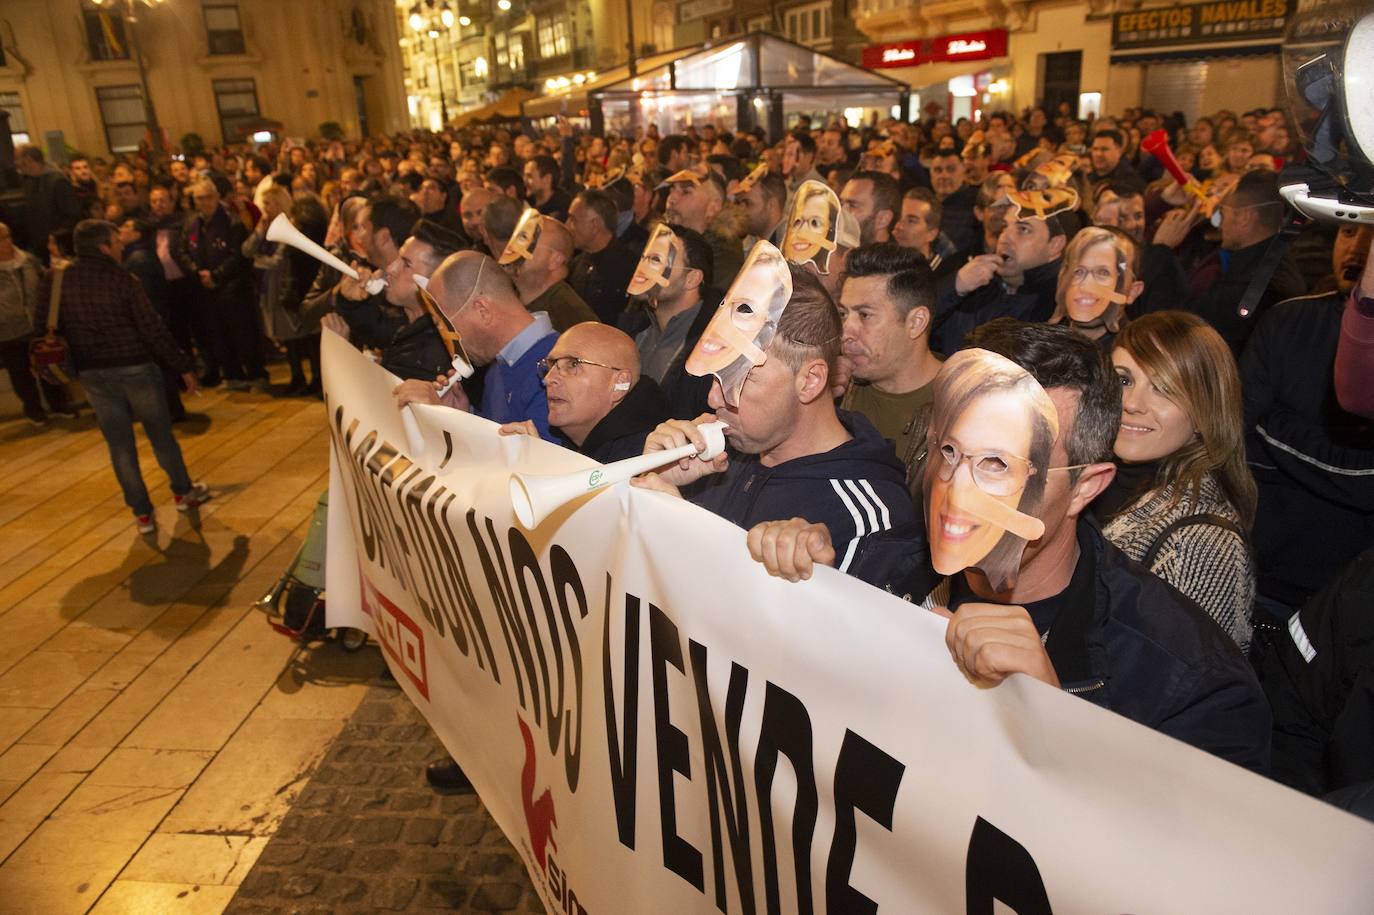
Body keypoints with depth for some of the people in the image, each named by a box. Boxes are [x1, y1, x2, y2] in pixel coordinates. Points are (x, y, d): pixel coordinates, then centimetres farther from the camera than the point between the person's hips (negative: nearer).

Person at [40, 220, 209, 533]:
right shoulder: (121, 279, -12)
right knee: (160, 434, 13)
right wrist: (183, 366, -8)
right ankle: (184, 492, 28)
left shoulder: (55, 283, 0)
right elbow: (152, 328, -14)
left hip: (92, 375, 4)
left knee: (119, 444, 9)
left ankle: (142, 513, 14)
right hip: (134, 368, -3)